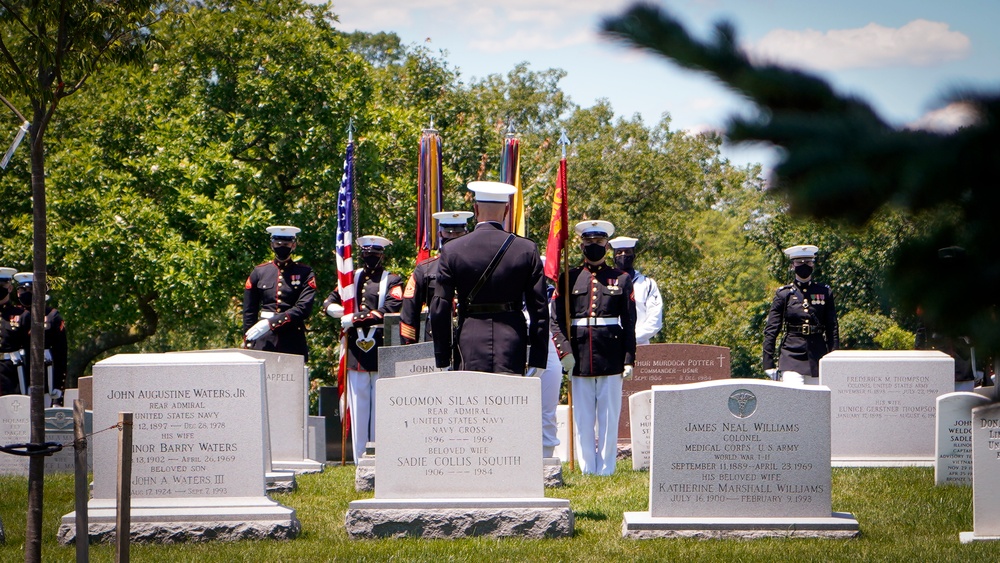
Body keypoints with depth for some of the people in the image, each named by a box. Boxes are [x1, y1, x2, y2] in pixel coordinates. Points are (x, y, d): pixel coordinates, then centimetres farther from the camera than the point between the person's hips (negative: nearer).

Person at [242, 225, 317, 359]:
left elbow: (303, 309, -10)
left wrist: (270, 323, -19)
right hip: (264, 342, 1)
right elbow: (249, 313, 12)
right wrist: (248, 344, 6)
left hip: (293, 343, -1)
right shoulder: (259, 273, 10)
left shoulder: (305, 274, 3)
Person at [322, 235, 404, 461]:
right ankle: (360, 457, 5)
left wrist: (356, 319, -16)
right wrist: (345, 313, -9)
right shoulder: (352, 278, 16)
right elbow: (329, 303, 13)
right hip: (356, 351, 4)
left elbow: (390, 311, -12)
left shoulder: (392, 281, 3)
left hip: (381, 351, -4)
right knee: (358, 406, 3)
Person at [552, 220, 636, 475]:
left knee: (609, 418, 1)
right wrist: (564, 351, -11)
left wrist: (629, 358, 0)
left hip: (611, 358, 0)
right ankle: (587, 470, 6)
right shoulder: (568, 278, 8)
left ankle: (606, 470, 5)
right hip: (580, 359, 0)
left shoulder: (621, 279, 9)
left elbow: (629, 322, 7)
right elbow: (558, 319, 3)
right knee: (583, 419, 2)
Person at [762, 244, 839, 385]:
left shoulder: (825, 293, 9)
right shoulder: (784, 294, 4)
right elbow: (771, 330, 3)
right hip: (791, 356, -2)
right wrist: (768, 364, -2)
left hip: (817, 358, 2)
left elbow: (832, 330, 10)